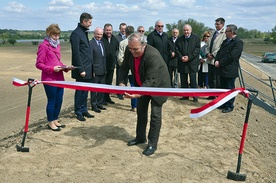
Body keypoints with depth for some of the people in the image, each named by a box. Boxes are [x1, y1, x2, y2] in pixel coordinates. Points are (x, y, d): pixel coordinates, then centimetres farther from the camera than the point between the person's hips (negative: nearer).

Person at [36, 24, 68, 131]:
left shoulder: (57, 45, 14)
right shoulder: (44, 46, -9)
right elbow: (39, 64, -11)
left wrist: (65, 67, 3)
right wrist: (52, 69, -22)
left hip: (59, 78, 7)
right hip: (49, 79, -7)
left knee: (59, 101, 12)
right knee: (52, 101, 2)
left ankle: (55, 120, 27)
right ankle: (50, 123, 17)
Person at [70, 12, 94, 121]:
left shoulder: (84, 32, 14)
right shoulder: (76, 33, -13)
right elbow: (76, 54, -17)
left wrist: (90, 66, 13)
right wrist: (81, 69, -17)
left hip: (88, 68, 8)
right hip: (82, 68, -8)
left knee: (85, 91, 14)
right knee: (80, 91, 3)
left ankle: (84, 110, 25)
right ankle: (79, 112, 15)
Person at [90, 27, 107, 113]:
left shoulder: (101, 43, 14)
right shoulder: (91, 43, -12)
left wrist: (105, 69, 15)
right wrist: (92, 71, -17)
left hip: (103, 71, 8)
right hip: (95, 71, -8)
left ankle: (99, 104, 27)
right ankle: (94, 105, 15)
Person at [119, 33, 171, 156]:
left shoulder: (153, 56, -37)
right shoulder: (129, 51, -19)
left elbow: (151, 80, -38)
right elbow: (125, 67, -4)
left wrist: (138, 94, -50)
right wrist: (121, 82, -19)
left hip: (157, 84, -7)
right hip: (142, 85, 7)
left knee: (155, 114, -5)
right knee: (140, 111, 16)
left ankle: (152, 144, 7)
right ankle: (140, 137, 31)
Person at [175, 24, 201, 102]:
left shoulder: (196, 38, 1)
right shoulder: (179, 39, 12)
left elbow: (197, 49, -6)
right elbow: (176, 49, 6)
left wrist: (189, 57, -14)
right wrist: (181, 57, -11)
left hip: (192, 62, -4)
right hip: (182, 63, 4)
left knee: (193, 80, -4)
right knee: (183, 81, 7)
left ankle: (195, 96, 3)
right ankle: (185, 95, 16)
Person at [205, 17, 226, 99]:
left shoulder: (224, 34, -10)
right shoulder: (213, 33, 16)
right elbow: (208, 44, 15)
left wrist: (213, 54, -16)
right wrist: (207, 53, -1)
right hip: (210, 60, 8)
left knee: (218, 80, 1)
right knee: (210, 79, 14)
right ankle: (212, 95, 26)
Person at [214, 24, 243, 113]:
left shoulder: (238, 42, -12)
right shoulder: (225, 41, 16)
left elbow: (231, 56, -20)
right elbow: (219, 52, 13)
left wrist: (220, 63, -18)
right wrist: (216, 61, -6)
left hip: (230, 70, -8)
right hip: (222, 69, 8)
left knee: (230, 89, 2)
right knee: (223, 88, 16)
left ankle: (229, 106, 13)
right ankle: (224, 103, 28)